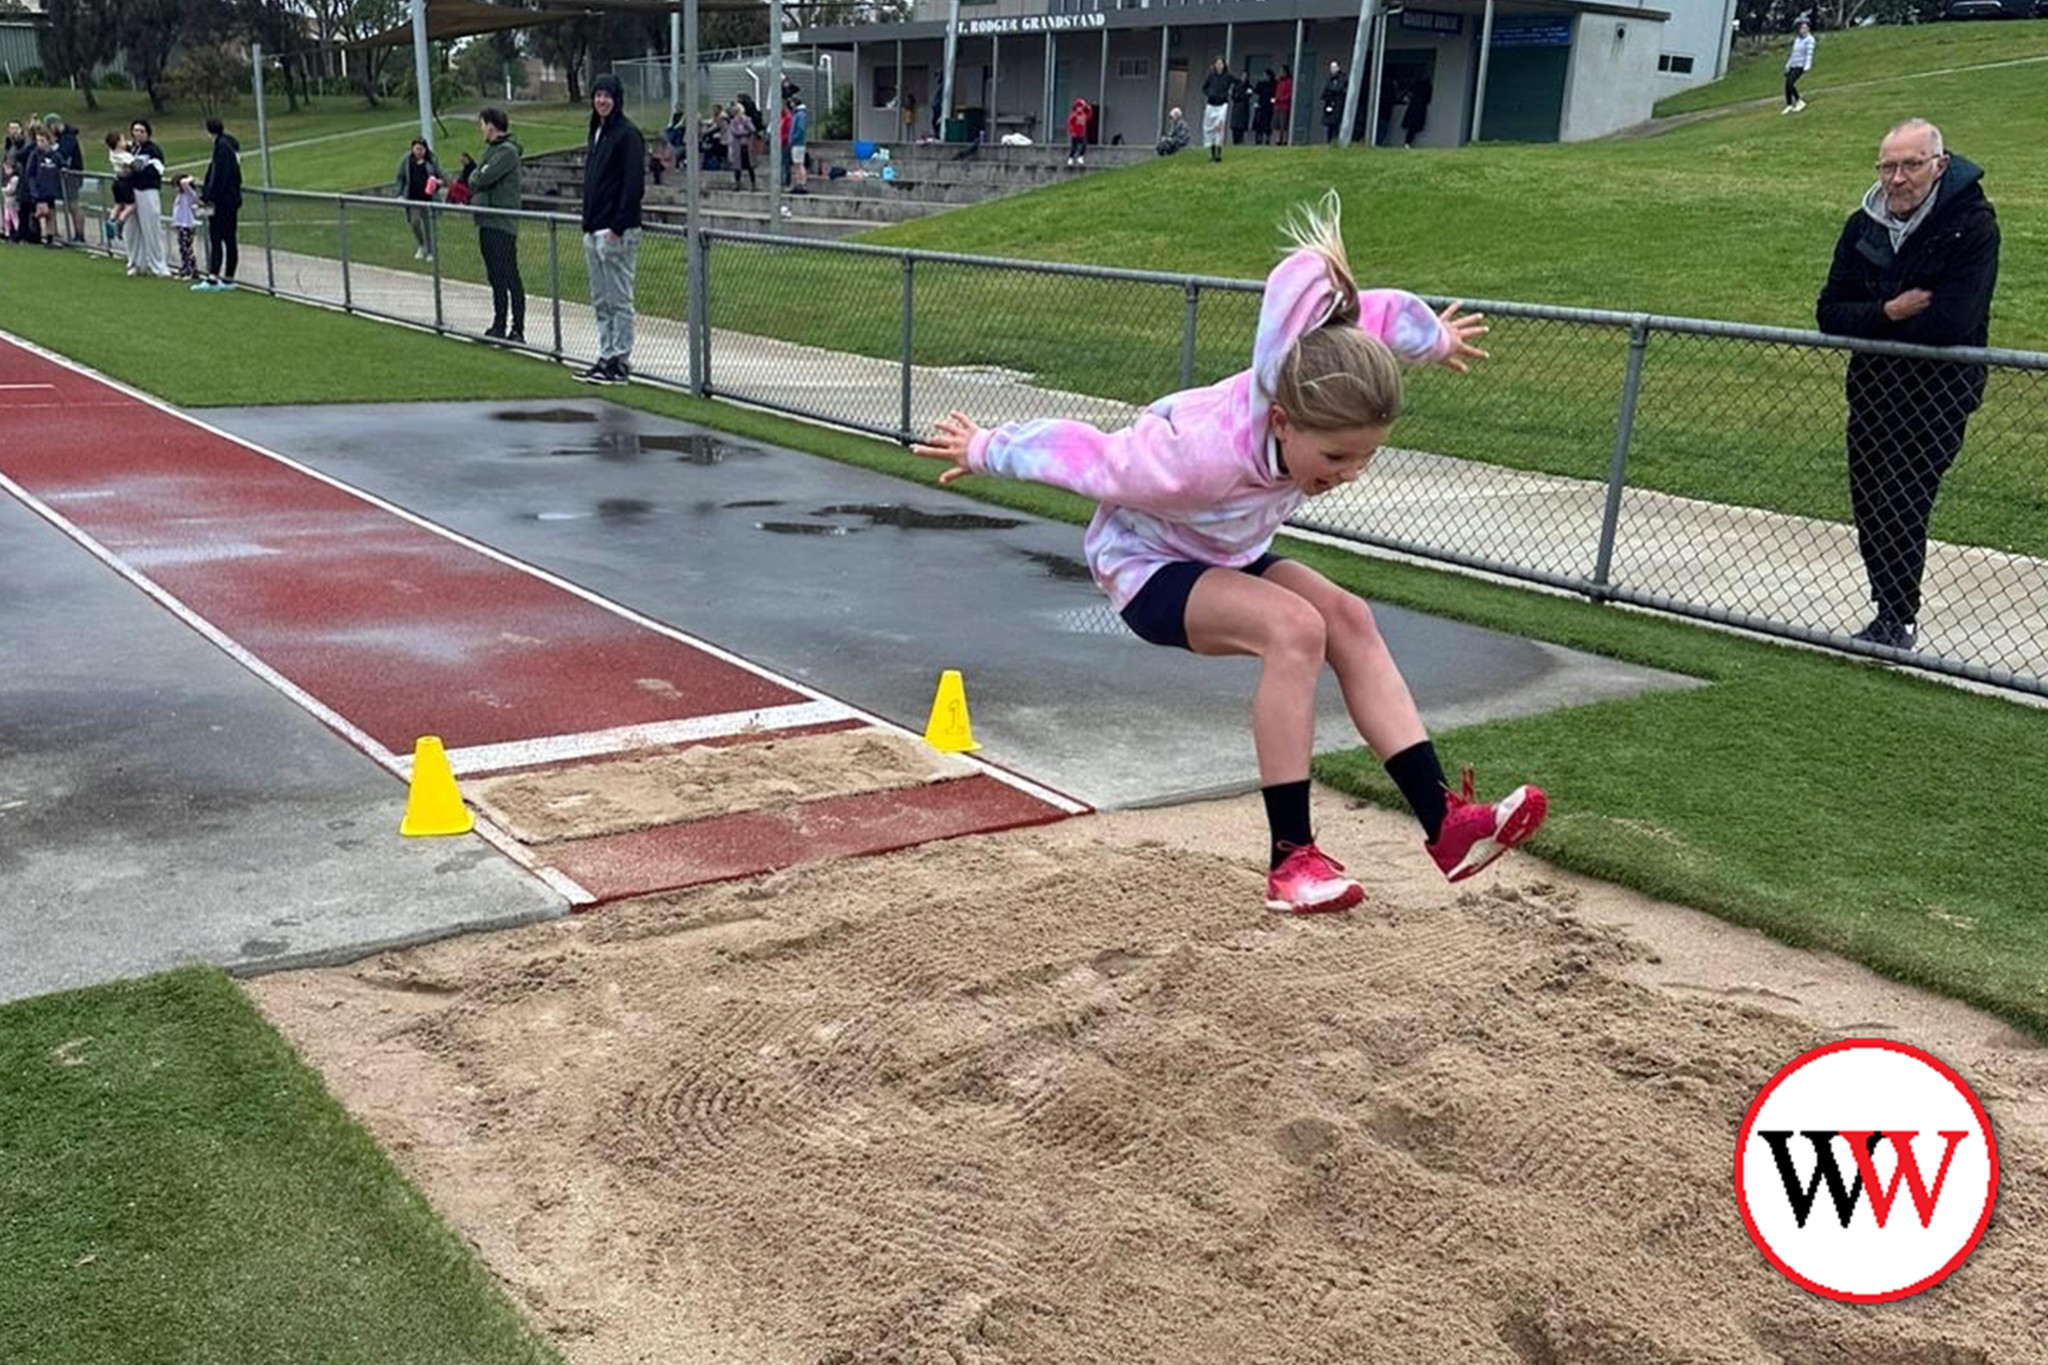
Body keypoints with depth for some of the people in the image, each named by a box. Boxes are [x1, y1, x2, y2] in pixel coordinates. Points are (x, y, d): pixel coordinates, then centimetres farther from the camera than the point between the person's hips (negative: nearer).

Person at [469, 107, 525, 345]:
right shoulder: (492, 149, 18)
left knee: (509, 277, -8)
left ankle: (518, 330, -6)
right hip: (488, 222, 10)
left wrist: (472, 177, 0)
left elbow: (484, 178, -20)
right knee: (495, 277, 14)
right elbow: (479, 179, 18)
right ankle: (499, 326, 22)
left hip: (502, 224, -10)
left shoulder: (507, 151, -12)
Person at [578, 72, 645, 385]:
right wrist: (588, 223, 15)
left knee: (619, 299, -4)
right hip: (593, 230, 9)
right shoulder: (597, 132, 17)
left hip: (616, 230, -9)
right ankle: (606, 357, 18)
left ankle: (620, 362, 0)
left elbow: (634, 183, -16)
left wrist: (618, 226, -19)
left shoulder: (627, 134, -9)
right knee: (601, 300, 12)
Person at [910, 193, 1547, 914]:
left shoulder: (1312, 387, -24)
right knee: (1295, 628, -32)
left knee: (1348, 619, -18)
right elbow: (1083, 454, -26)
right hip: (1145, 565, -7)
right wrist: (982, 450, -10)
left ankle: (1444, 822, -19)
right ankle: (1290, 859, -26)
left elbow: (1375, 313, -3)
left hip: (1229, 557, 7)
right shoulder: (1199, 456, -41)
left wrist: (1435, 339, 19)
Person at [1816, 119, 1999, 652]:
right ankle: (1893, 617, 23)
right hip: (1872, 388, 6)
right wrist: (1887, 314, -18)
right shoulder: (1864, 226, 5)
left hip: (1939, 392, -6)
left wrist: (1869, 327, -10)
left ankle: (1897, 622, 4)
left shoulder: (1972, 224, -13)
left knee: (1902, 507, -8)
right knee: (1868, 506, 9)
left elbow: (1950, 323, -23)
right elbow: (1829, 313, 1)